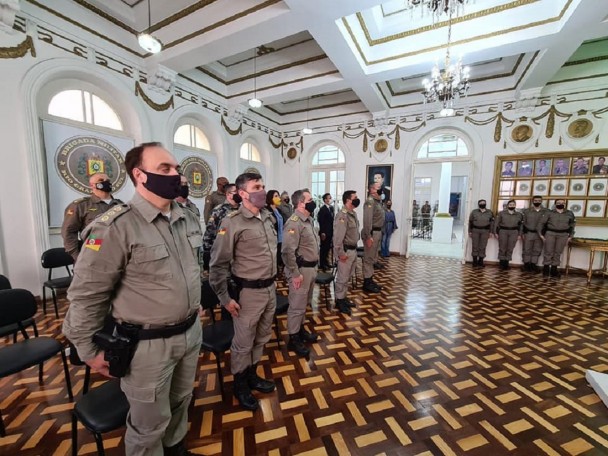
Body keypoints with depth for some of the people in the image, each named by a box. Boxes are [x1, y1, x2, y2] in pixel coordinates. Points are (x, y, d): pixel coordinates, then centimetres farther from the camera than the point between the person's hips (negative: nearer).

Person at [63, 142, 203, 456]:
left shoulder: (187, 219, 2)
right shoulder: (115, 227, -20)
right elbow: (86, 294, -13)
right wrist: (88, 350, -6)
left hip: (190, 333, 7)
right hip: (148, 345, -6)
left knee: (180, 402, 29)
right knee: (149, 426, 18)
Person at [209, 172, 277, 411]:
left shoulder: (268, 218, 4)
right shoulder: (232, 223, -17)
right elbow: (218, 264, -14)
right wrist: (225, 298, -11)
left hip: (270, 288, 7)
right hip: (248, 292, -7)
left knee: (262, 337, 23)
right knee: (243, 342, 14)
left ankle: (252, 375, 47)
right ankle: (240, 385, 39)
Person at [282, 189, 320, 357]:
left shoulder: (309, 220, 10)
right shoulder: (294, 222, -21)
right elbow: (288, 251, -26)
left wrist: (314, 267, 17)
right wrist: (295, 274, -22)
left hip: (311, 268, 9)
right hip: (301, 270, -9)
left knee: (305, 303, 22)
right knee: (297, 306, 5)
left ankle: (301, 330, 40)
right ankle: (293, 339, 21)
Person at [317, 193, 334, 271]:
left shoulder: (331, 208, 10)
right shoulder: (322, 209, -14)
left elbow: (332, 220, 12)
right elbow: (321, 221, -16)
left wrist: (332, 231, 9)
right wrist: (322, 232, -17)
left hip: (330, 232, 7)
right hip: (325, 233, -7)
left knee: (327, 248, 15)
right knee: (323, 248, 2)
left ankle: (325, 262, 28)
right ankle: (322, 264, 14)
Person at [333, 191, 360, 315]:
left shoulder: (353, 213, 9)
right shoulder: (342, 216, -20)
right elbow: (338, 237, -23)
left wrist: (354, 249, 14)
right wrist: (341, 253, -21)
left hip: (353, 249, 9)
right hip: (346, 251, -9)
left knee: (348, 277, 19)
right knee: (342, 277, 3)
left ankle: (344, 297, 32)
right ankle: (339, 301, 17)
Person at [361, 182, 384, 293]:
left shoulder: (378, 201, 14)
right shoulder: (370, 202, -15)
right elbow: (367, 220, -22)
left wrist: (379, 233, 13)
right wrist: (368, 236, -25)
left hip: (378, 232, 10)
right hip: (372, 233, -10)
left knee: (373, 258, 17)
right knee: (368, 258, -1)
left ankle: (370, 280, 28)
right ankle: (366, 283, 8)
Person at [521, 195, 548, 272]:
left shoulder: (546, 211, 2)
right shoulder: (527, 211, 1)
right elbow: (523, 223, 3)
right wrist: (523, 233, -2)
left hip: (540, 234, 1)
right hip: (529, 233, -1)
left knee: (537, 250, 7)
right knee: (527, 250, 4)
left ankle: (533, 265, 16)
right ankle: (526, 265, 13)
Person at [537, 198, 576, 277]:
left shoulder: (570, 214, 9)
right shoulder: (550, 213, 2)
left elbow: (572, 225, 15)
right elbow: (542, 223, 3)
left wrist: (570, 236, 8)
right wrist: (540, 233, -2)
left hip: (563, 235, 2)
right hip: (550, 233, -2)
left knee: (558, 253, 4)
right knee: (548, 251, -2)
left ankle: (554, 269, 9)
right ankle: (546, 268, 5)